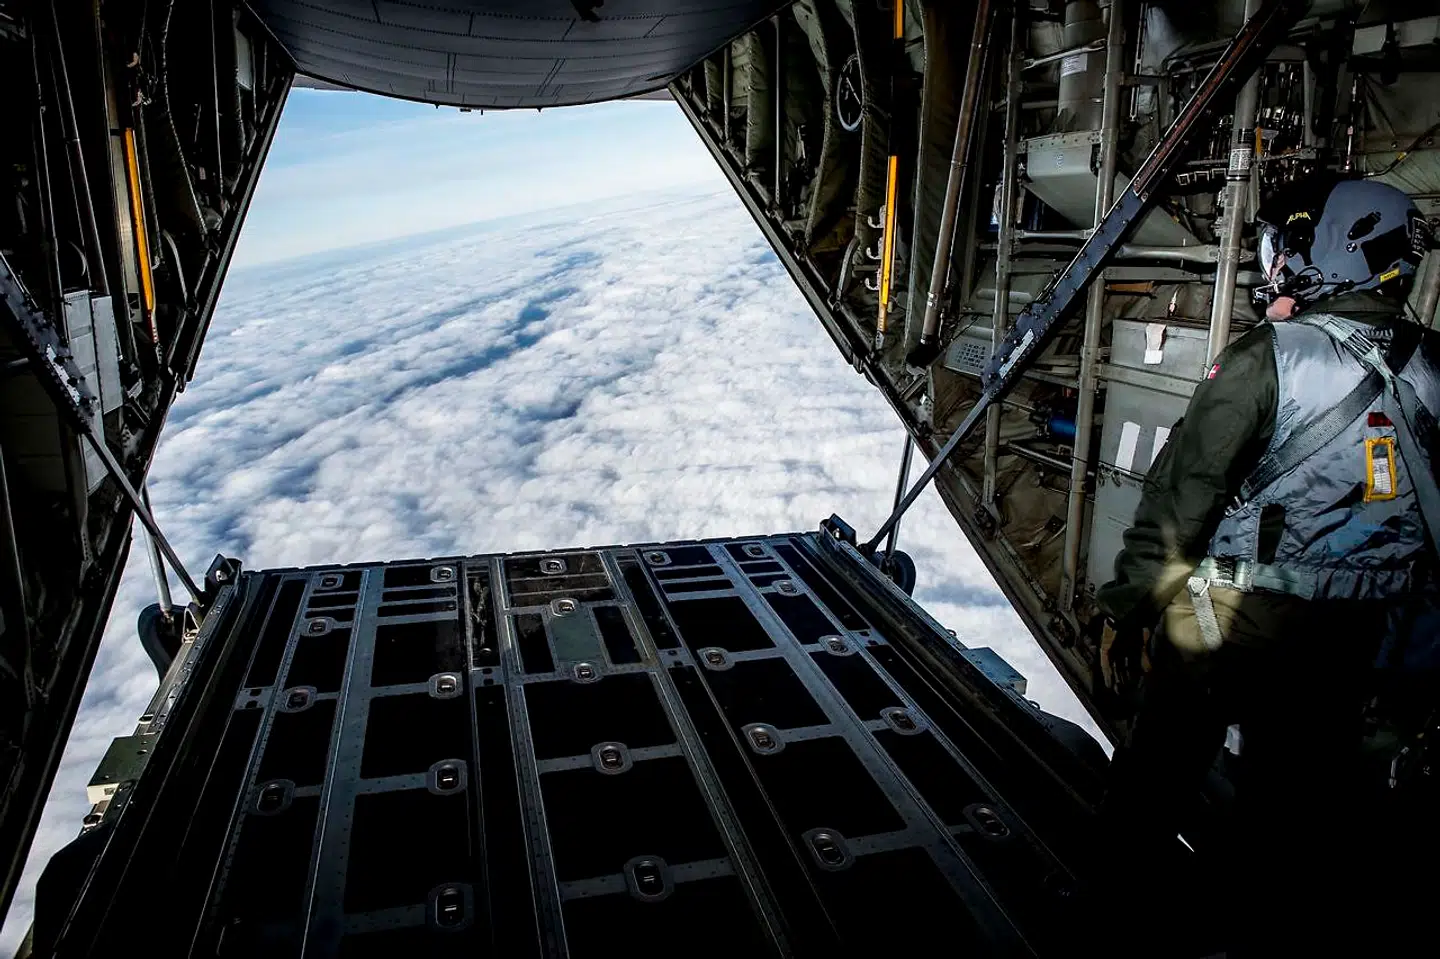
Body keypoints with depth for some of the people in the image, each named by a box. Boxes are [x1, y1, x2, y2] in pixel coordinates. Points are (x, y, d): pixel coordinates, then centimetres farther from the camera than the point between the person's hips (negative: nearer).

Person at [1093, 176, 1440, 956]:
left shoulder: (1269, 358, -17)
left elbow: (1177, 500, -17)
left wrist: (1124, 607, -8)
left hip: (1224, 622, -4)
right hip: (1353, 642, 5)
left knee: (1158, 774, 16)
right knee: (1294, 797, 19)